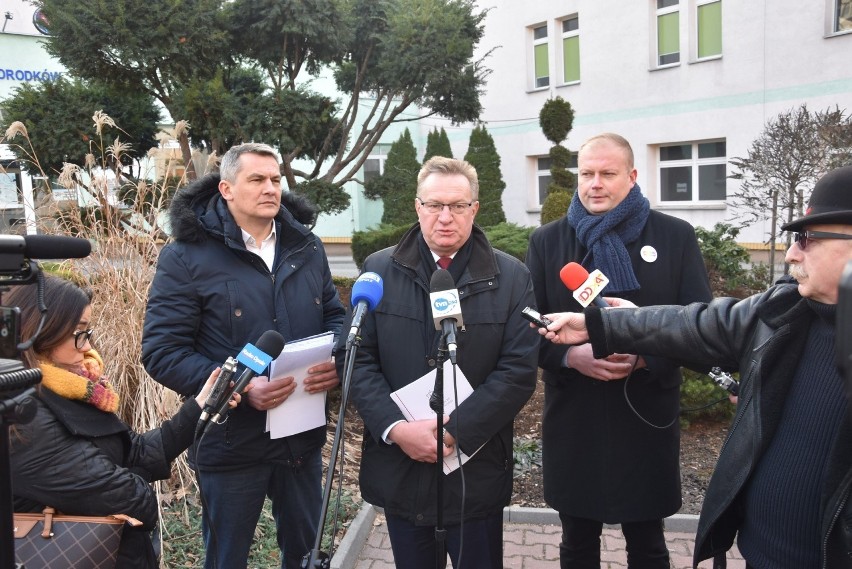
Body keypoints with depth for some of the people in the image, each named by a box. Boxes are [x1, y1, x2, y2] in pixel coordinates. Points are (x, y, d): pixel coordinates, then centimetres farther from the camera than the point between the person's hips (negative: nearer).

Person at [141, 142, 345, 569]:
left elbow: (334, 316, 12)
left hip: (303, 435, 4)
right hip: (231, 442, -4)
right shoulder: (187, 256, -11)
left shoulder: (306, 247, 4)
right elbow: (162, 353, -14)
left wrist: (336, 360, -10)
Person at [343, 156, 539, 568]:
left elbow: (519, 369, -8)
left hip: (477, 472, -1)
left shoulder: (511, 277, -3)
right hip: (398, 467, 1)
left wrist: (455, 430, -16)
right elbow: (357, 357, -2)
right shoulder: (379, 269, 0)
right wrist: (395, 428, -15)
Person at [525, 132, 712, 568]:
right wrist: (570, 355, -16)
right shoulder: (546, 241, 3)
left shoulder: (676, 236, -1)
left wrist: (647, 356, -18)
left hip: (647, 419, -1)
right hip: (572, 421, 1)